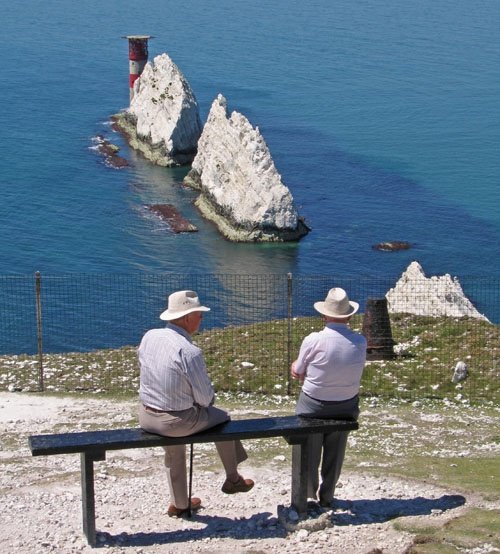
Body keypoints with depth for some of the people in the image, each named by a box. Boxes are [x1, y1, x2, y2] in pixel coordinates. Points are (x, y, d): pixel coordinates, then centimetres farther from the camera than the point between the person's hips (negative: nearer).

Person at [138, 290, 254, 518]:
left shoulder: (149, 337, -5)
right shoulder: (189, 351, -24)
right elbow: (205, 397, -15)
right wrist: (206, 399, 8)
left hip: (146, 417, 6)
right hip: (176, 422, -6)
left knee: (174, 448, 36)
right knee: (221, 418, 23)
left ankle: (179, 503, 48)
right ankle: (232, 479, 40)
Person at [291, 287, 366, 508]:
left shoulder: (313, 341, -22)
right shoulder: (360, 342, -13)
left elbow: (298, 374, -10)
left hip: (313, 405, -3)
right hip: (346, 407, 3)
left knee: (308, 453, 18)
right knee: (335, 454, 22)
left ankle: (308, 493, 30)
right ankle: (327, 496, 34)